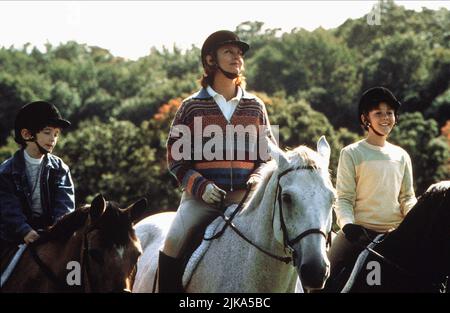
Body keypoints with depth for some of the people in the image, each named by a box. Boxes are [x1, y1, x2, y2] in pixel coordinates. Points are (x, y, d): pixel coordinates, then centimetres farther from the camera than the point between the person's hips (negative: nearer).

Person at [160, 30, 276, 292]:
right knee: (173, 246, -23)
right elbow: (177, 160, 5)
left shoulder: (255, 107, 13)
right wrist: (201, 186, -11)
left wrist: (258, 178, -5)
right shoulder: (192, 108, 7)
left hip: (245, 197, 2)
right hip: (202, 197, -2)